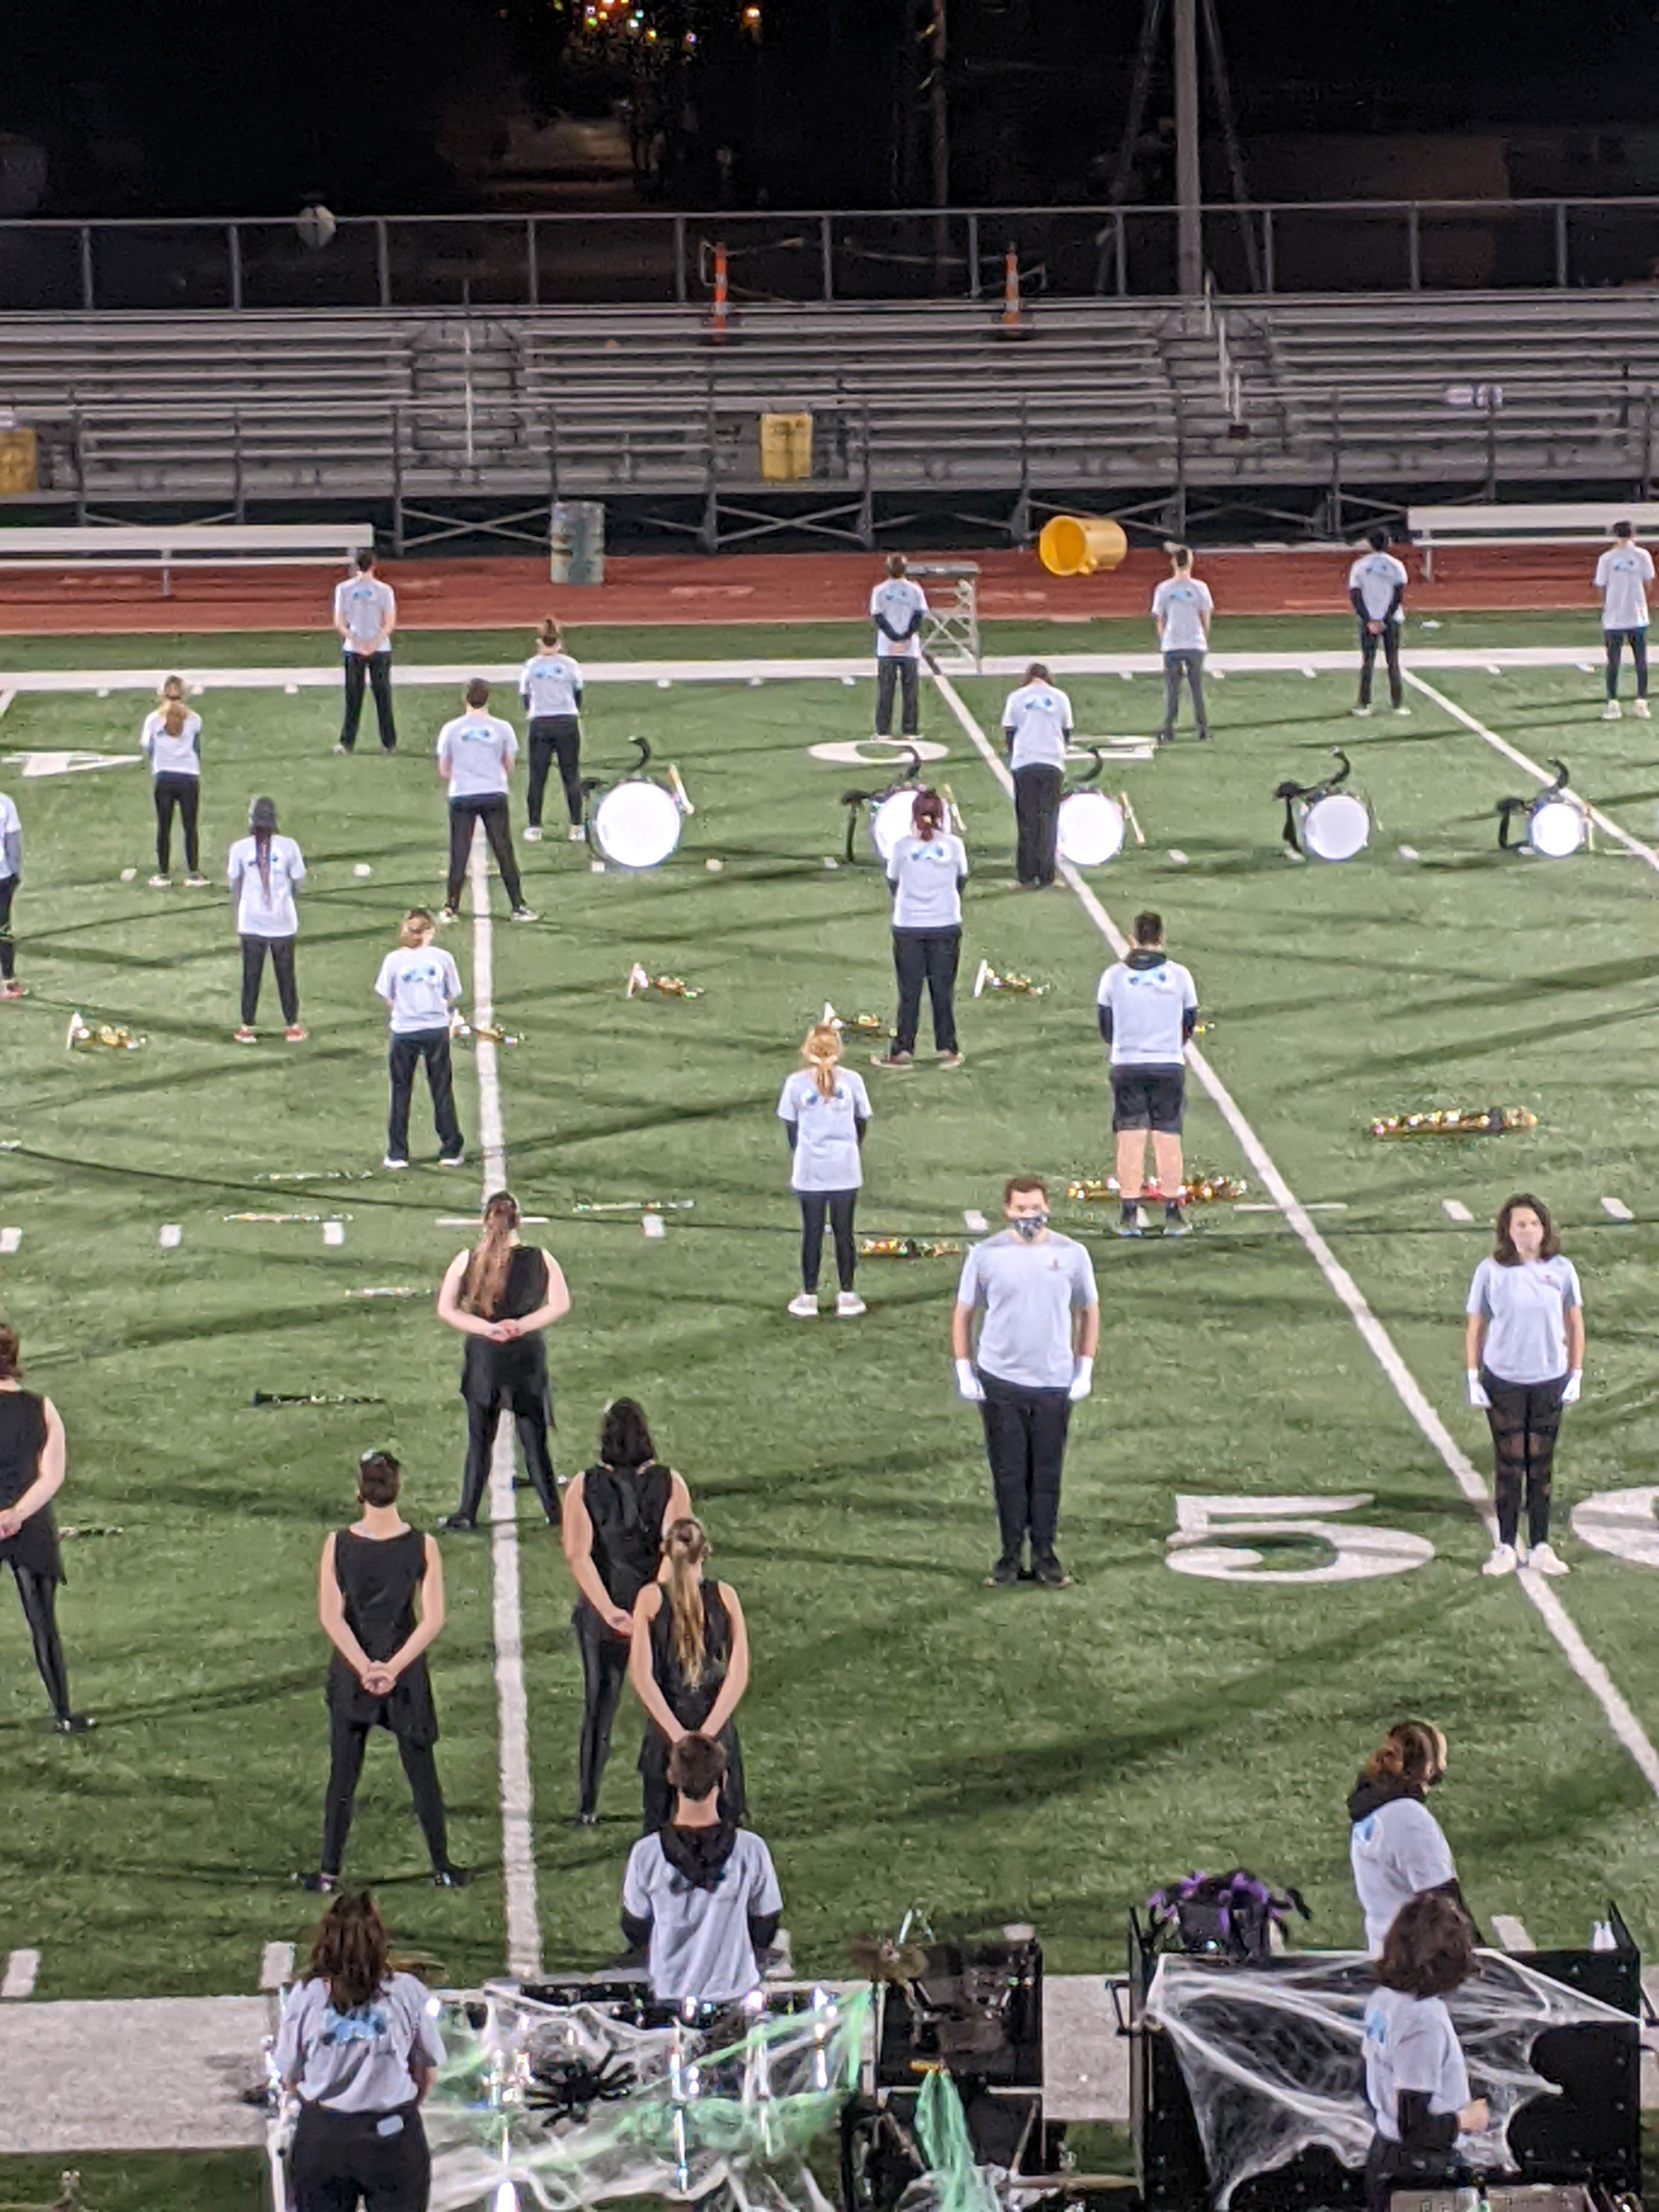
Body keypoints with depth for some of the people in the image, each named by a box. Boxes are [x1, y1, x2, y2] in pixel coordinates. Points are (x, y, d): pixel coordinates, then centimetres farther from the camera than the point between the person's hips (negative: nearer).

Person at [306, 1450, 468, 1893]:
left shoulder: (339, 1545, -9)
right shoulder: (422, 1546, -9)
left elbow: (330, 1616, -12)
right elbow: (433, 1619, -12)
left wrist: (364, 1668, -13)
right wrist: (393, 1668, -13)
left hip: (351, 1673, 0)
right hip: (406, 1673, 0)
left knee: (343, 1774, 9)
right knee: (422, 1772, 12)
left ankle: (329, 1873, 13)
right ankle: (443, 1869, 18)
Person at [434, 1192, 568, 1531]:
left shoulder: (466, 1261, -3)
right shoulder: (540, 1259, -4)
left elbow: (445, 1309, -5)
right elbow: (561, 1305, -9)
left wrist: (487, 1328, -8)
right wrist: (523, 1325, -9)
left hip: (483, 1353, 0)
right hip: (528, 1354, 0)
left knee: (479, 1439, 10)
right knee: (534, 1441, 7)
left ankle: (467, 1513, 9)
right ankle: (554, 1513, 7)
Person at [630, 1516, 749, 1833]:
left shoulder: (650, 1598, -7)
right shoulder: (724, 1596, -3)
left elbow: (641, 1675, -12)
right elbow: (739, 1673, -8)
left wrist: (677, 1733, -13)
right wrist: (707, 1732, -10)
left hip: (664, 1725, -1)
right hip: (716, 1722, 1)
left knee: (655, 1827, 10)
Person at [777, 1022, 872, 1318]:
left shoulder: (796, 1083, -8)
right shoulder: (852, 1081, -5)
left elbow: (790, 1127, -1)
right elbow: (862, 1123, 4)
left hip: (809, 1172, -1)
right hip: (846, 1171, 1)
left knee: (812, 1232, 9)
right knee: (844, 1232, 11)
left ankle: (809, 1297, 16)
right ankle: (847, 1296, 18)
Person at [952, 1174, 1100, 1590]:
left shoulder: (1071, 1254, 0)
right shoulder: (986, 1255, -2)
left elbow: (1089, 1311, 10)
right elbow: (963, 1313, 5)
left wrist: (1085, 1369, 4)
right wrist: (964, 1372, 0)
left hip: (1055, 1384, 1)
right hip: (1000, 1382, -1)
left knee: (1047, 1474, 6)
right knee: (1008, 1473, 4)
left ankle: (1044, 1556, 16)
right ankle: (1010, 1556, 14)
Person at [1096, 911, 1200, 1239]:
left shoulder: (1114, 975, -4)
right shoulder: (1180, 975, -3)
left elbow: (1105, 1027, 5)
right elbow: (1189, 1024, 8)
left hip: (1127, 1066, 0)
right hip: (1170, 1067, 0)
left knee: (1130, 1141, 2)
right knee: (1168, 1139, 5)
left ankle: (1129, 1214, 0)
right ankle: (1173, 1215, 8)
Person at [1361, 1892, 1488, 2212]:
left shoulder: (1383, 1999, 0)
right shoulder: (1425, 2021, -26)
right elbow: (1415, 2127, -25)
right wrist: (1466, 2120, -9)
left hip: (1382, 2157, 9)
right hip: (1418, 2174, -9)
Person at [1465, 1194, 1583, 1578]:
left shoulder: (1561, 1270, -2)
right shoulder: (1491, 1272, -7)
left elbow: (1575, 1323, 7)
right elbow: (1474, 1327, -1)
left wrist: (1576, 1375, 4)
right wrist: (1472, 1379, -3)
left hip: (1550, 1381, 2)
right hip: (1504, 1381, -1)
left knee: (1541, 1465, 8)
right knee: (1508, 1463, 4)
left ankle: (1540, 1545, 17)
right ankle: (1507, 1546, 13)